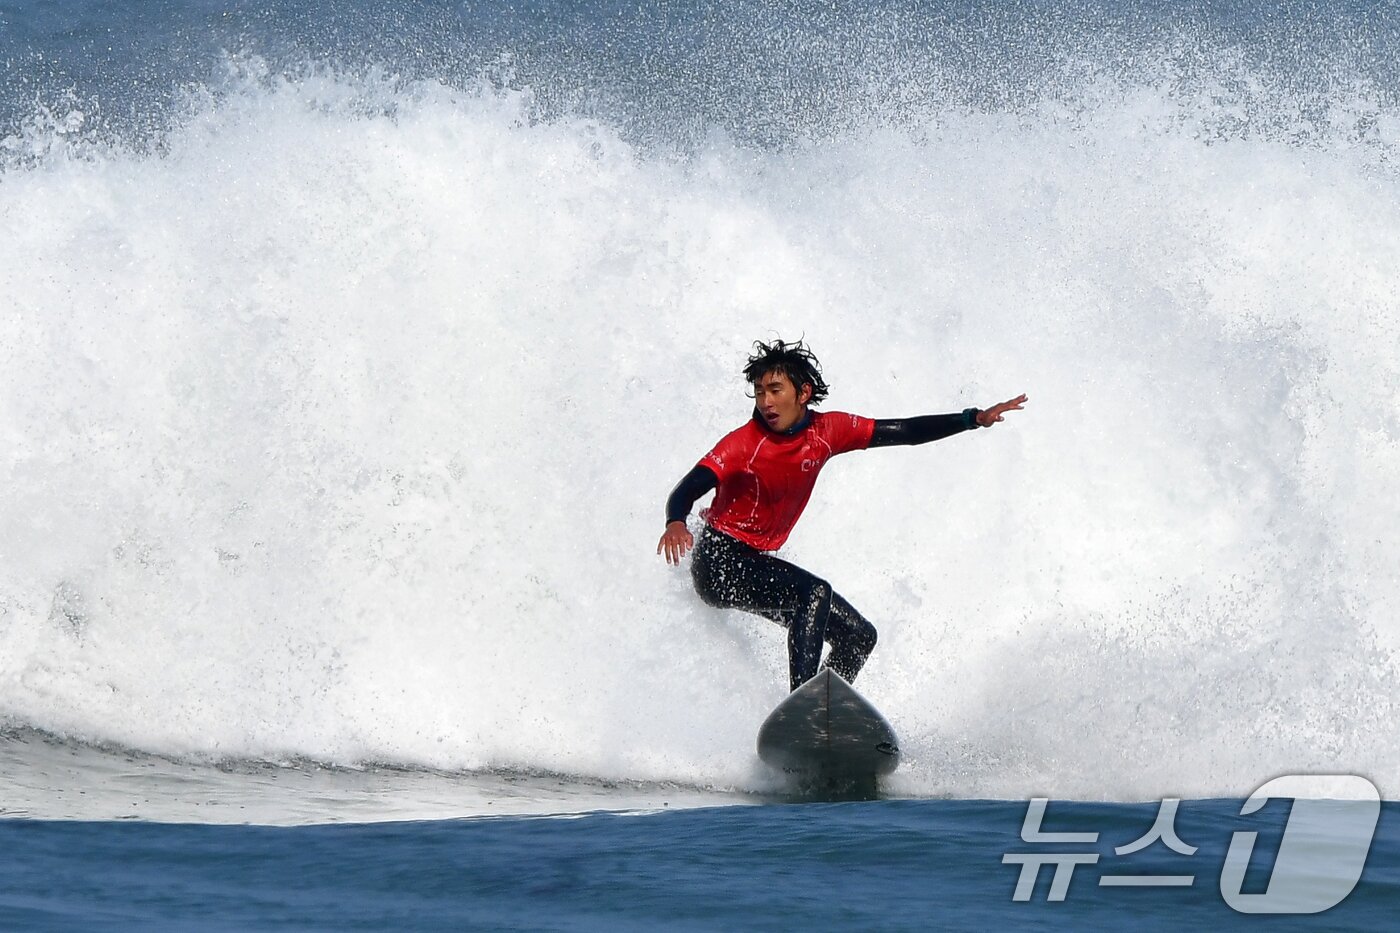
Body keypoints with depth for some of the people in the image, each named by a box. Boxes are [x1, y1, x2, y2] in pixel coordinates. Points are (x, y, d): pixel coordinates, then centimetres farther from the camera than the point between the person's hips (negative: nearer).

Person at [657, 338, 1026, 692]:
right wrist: (675, 523, -54)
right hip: (719, 562, -8)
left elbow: (904, 432, 2)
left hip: (757, 562, 8)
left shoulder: (826, 431, -3)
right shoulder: (743, 444, -20)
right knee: (815, 593, -30)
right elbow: (687, 490, -31)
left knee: (859, 636, 5)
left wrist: (975, 419, -3)